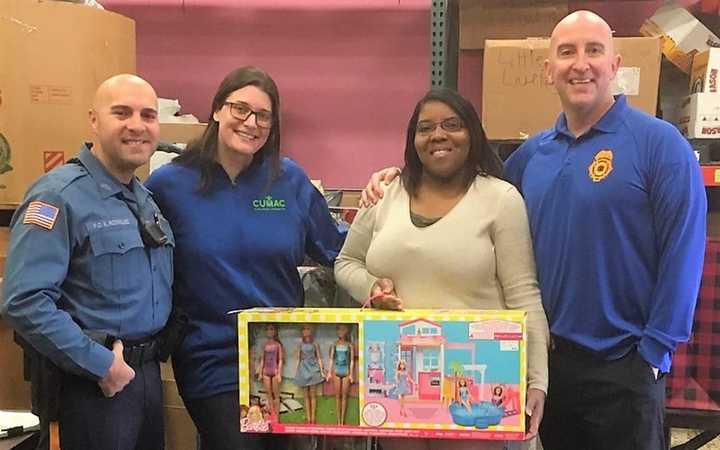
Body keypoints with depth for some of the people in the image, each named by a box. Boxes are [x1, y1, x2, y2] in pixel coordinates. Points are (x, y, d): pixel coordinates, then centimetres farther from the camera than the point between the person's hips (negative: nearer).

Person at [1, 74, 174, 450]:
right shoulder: (59, 196, -17)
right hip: (92, 384, -8)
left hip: (148, 372, 8)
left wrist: (153, 353, 9)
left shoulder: (146, 198, 9)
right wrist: (101, 365, -21)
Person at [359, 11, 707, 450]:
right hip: (548, 359, 5)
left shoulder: (659, 143, -9)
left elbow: (682, 255, -11)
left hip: (623, 365, -5)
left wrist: (654, 353, -13)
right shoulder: (532, 152, 7)